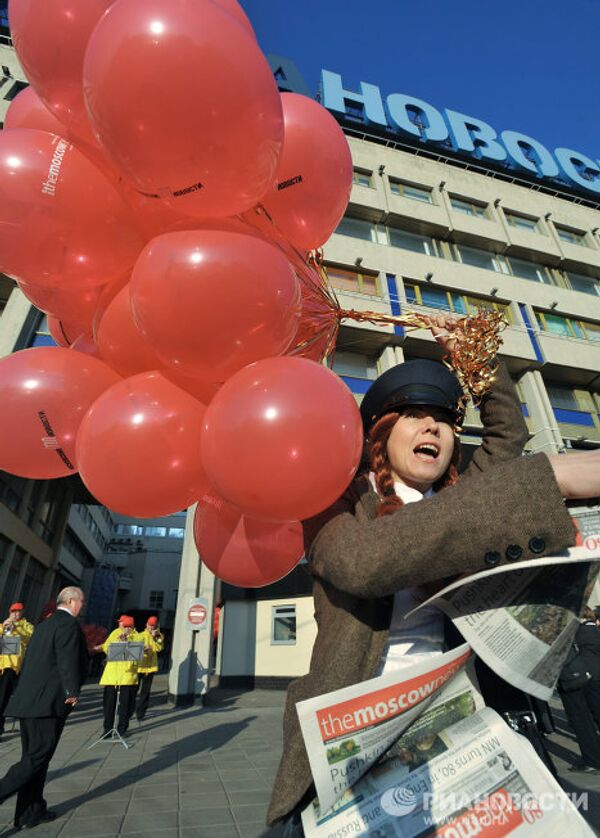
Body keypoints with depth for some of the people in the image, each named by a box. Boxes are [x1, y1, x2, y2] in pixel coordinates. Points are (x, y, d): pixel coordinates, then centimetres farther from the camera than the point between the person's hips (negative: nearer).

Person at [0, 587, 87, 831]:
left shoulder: (45, 625, 15)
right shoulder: (69, 624, -14)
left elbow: (30, 659, 19)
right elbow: (69, 661, -22)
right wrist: (72, 691, -12)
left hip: (29, 701, 10)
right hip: (48, 702, -10)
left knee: (34, 757, 17)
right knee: (38, 758, -1)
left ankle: (31, 811, 25)